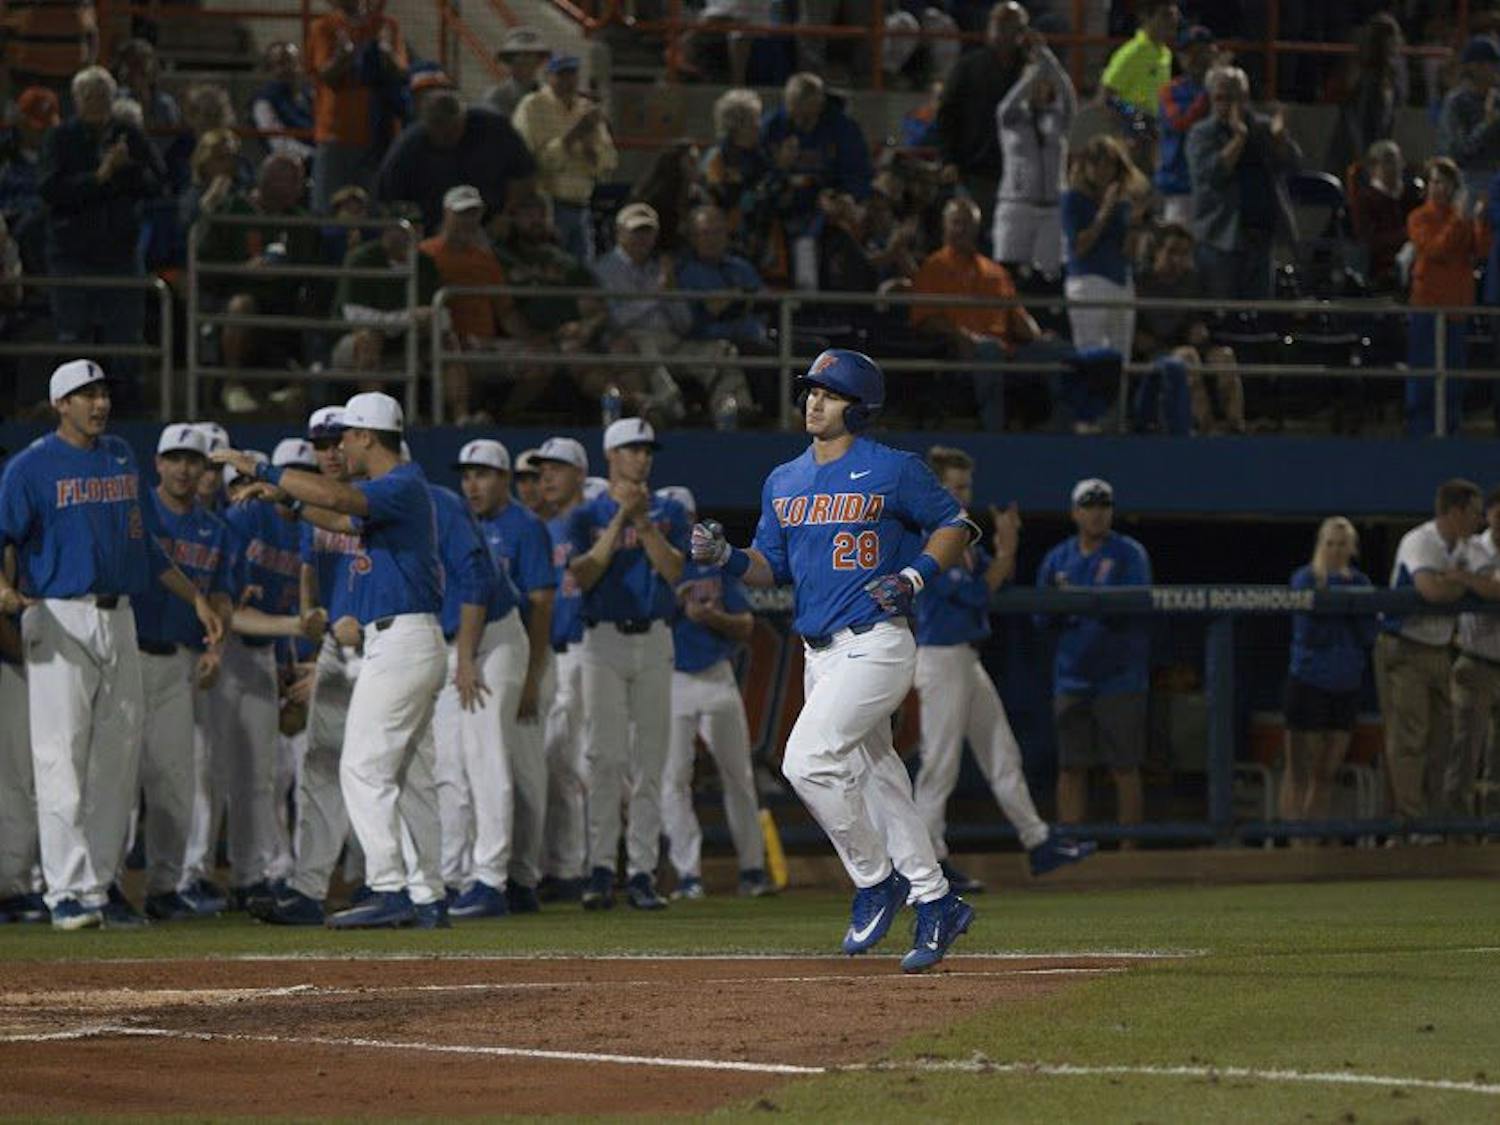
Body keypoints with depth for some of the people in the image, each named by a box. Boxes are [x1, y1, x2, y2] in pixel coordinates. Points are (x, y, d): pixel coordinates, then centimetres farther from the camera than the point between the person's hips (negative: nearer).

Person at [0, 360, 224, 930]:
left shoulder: (121, 456, 16)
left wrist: (196, 598, 21)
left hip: (118, 620, 6)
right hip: (59, 620, -6)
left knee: (118, 759, 7)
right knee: (62, 758, -9)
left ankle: (102, 883, 15)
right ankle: (69, 892, -10)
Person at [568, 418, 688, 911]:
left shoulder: (669, 513, 11)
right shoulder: (587, 515, 7)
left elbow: (672, 570, -3)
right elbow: (583, 576, -8)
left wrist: (644, 521, -12)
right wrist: (621, 519, -11)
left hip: (654, 642, 2)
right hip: (604, 642, -2)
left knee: (649, 761, 0)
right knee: (605, 759, -9)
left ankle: (642, 871, 1)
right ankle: (601, 870, -9)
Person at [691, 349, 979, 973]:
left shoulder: (894, 471, -6)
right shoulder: (783, 482, 13)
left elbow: (955, 525, 1)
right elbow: (771, 567, 15)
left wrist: (914, 575, -13)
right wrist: (727, 557, -4)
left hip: (875, 645, -8)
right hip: (820, 655, 8)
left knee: (808, 759, -19)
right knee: (873, 776, 11)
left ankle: (876, 881, -4)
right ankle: (935, 903, 20)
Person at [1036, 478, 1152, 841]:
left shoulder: (1129, 555, 0)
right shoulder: (1057, 559, 12)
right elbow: (1042, 617, 10)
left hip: (1120, 678, -4)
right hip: (1071, 680, 4)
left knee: (1124, 769, -3)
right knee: (1071, 768, 3)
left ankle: (1129, 849, 0)